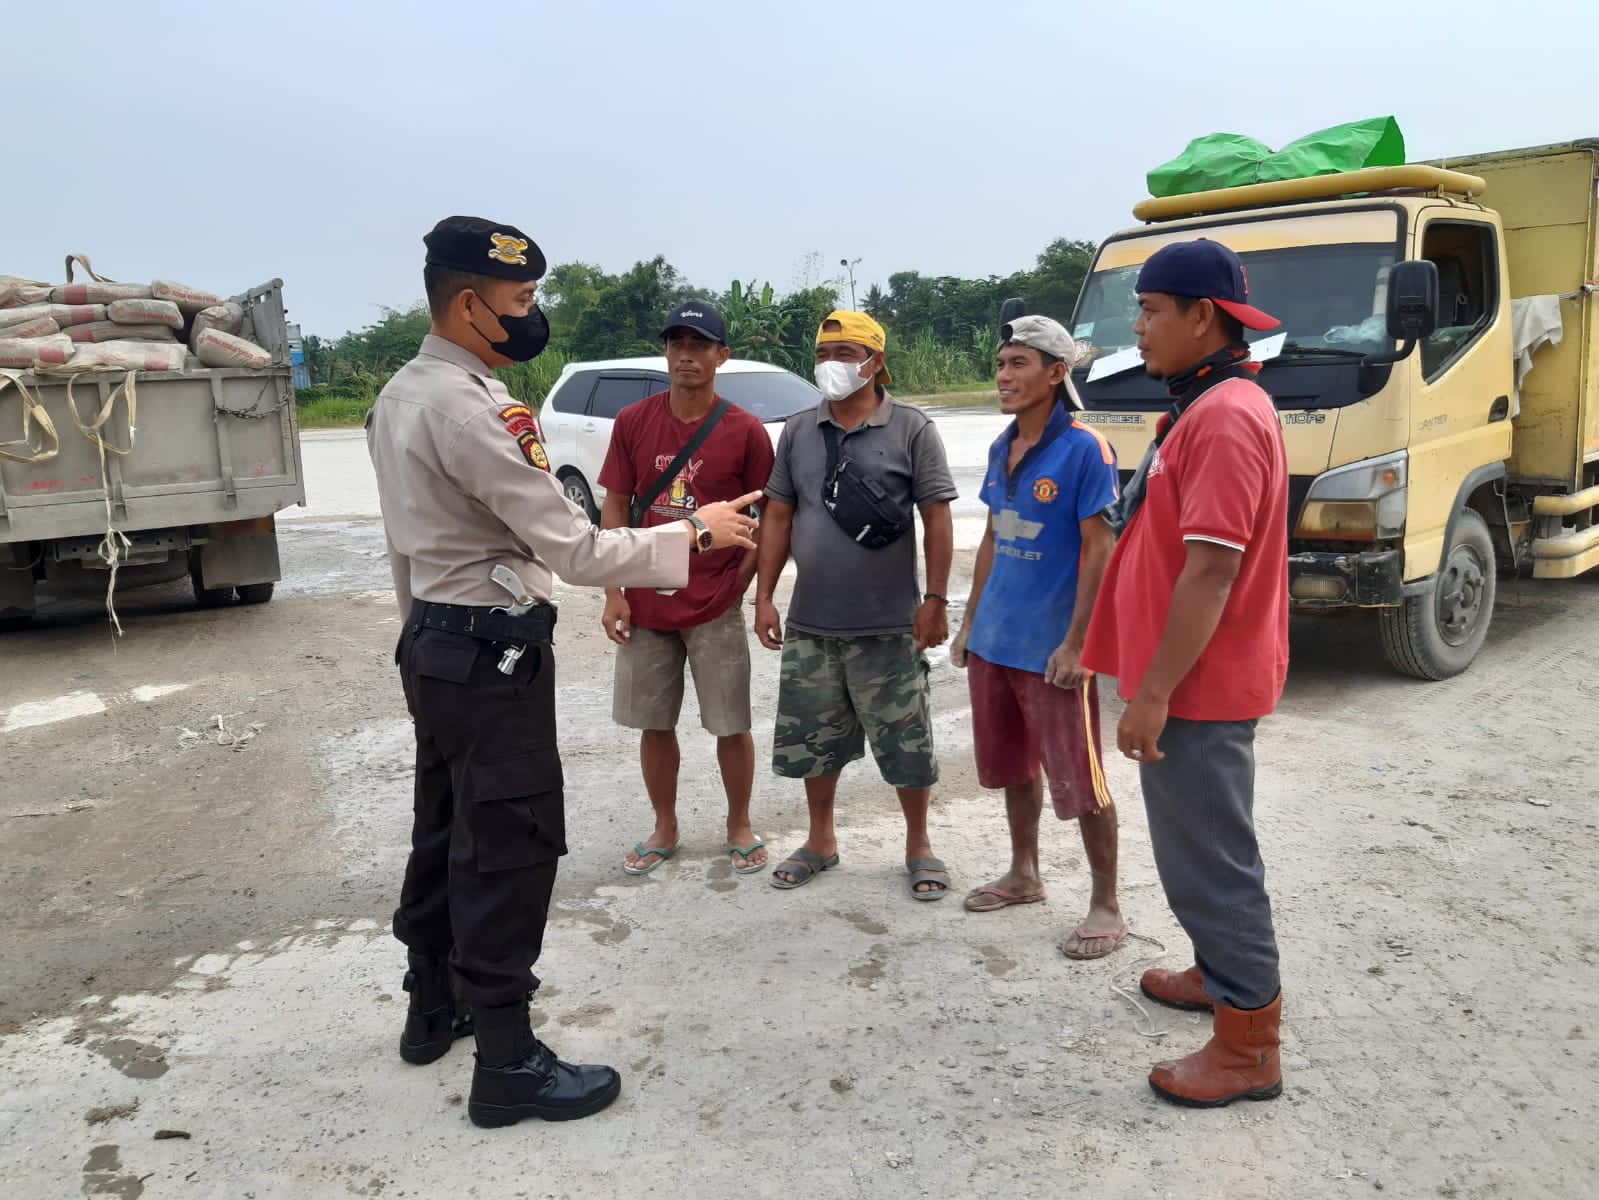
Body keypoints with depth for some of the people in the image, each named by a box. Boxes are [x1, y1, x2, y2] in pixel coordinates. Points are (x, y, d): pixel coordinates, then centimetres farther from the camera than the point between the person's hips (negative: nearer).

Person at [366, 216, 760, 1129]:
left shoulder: (401, 395, 10)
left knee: (447, 831, 20)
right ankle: (509, 1063, 12)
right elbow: (573, 549, -23)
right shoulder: (466, 407, -22)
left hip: (433, 642, 10)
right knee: (511, 849, -1)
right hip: (495, 653, -10)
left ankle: (434, 1008, 38)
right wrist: (693, 534, -14)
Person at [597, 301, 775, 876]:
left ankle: (739, 828, 27)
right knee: (654, 723, 12)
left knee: (731, 725, 7)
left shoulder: (746, 432, -6)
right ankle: (664, 829, 30)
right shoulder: (633, 422, 1)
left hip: (716, 608, -2)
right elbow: (615, 510, 3)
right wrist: (614, 594, -2)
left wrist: (737, 586, -8)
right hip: (646, 606, 2)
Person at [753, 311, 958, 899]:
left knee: (906, 742, 5)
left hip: (888, 625, -4)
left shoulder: (911, 429, -4)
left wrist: (934, 600, -10)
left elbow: (937, 518, -5)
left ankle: (918, 844, 25)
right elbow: (778, 515, 9)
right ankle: (821, 840, 33)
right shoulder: (798, 431, 7)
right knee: (812, 739, 14)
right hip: (810, 623, 4)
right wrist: (764, 596, 4)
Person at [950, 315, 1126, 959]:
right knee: (1012, 767, 18)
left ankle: (1105, 906, 17)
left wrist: (1075, 643, -18)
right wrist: (970, 620, 15)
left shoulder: (1083, 449, -13)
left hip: (1051, 648, -7)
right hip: (993, 640, 7)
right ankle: (1024, 875, 36)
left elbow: (1100, 550, -15)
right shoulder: (1001, 449, 9)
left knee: (1078, 780, 2)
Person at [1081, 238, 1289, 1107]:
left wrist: (1155, 691, -23)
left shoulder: (1226, 417, -20)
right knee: (1197, 846, 22)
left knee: (1209, 855, -1)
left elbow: (1212, 569, -25)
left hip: (1197, 687, -10)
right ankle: (1219, 974, 39)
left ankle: (1248, 1048, 11)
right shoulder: (1204, 408, 13)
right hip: (1191, 679, 10)